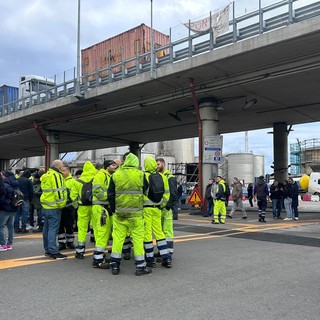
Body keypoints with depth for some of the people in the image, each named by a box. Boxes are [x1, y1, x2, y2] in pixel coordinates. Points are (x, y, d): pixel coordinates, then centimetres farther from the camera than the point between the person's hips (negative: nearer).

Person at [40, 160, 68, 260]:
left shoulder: (46, 176, 17)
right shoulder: (56, 175, -14)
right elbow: (58, 191, -19)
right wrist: (61, 204, -13)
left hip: (46, 205, 10)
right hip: (54, 207, -10)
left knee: (47, 228, 14)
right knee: (53, 229, -8)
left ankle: (47, 250, 23)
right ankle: (53, 252, -6)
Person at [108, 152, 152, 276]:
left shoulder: (115, 175, 1)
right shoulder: (140, 175, -3)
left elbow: (110, 195, 4)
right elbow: (146, 191, 8)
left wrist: (113, 209, 15)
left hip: (119, 212, 2)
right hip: (136, 213, -2)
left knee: (118, 237, 9)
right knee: (138, 238, 4)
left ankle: (114, 265, 15)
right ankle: (140, 266, 10)